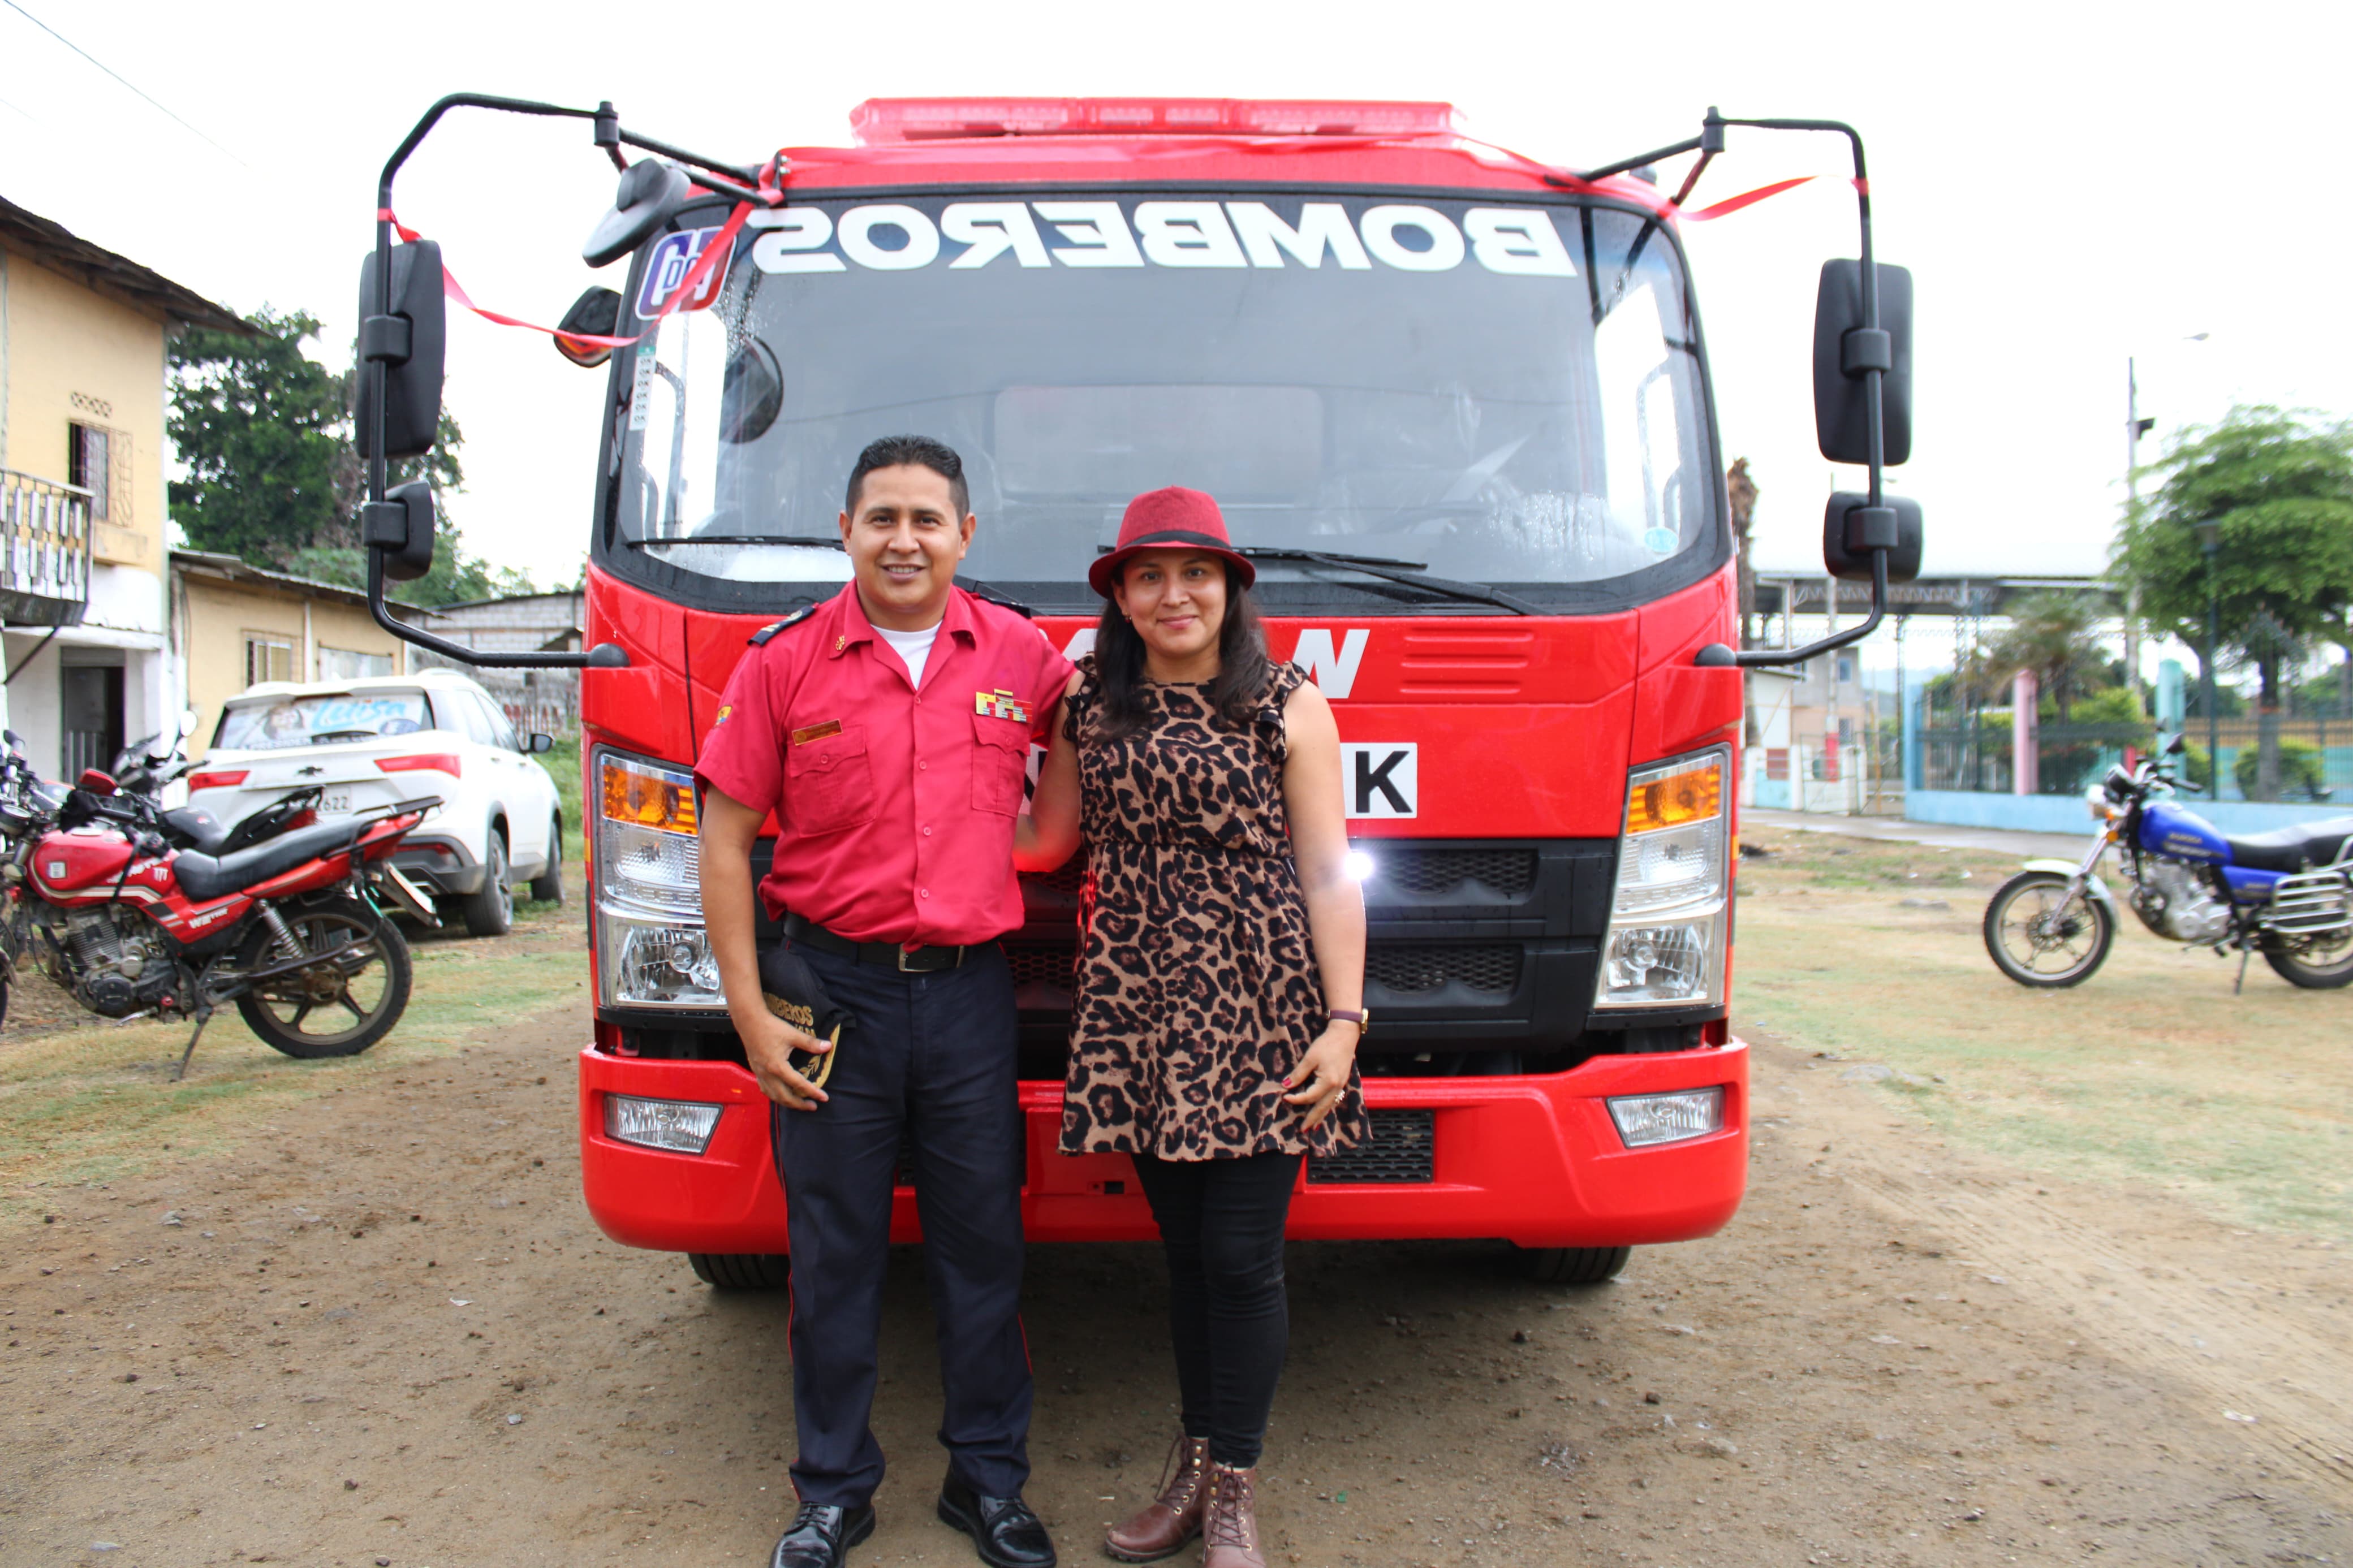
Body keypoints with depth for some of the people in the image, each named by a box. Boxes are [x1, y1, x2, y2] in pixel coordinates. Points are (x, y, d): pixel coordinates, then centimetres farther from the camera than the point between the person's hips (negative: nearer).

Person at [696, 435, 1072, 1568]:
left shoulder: (1021, 657, 3)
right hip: (834, 985, -1)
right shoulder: (784, 662, -2)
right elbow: (726, 844, -1)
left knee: (984, 1244, 10)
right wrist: (749, 1014, -4)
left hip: (971, 989, 1)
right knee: (834, 1250, 9)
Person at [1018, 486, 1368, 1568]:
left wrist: (1343, 1020, -8)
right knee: (1184, 1248, 12)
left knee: (1242, 1258, 1)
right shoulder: (1087, 704, 9)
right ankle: (1194, 1464, 27)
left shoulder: (1288, 707, 0)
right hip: (1138, 1009, 3)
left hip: (1259, 1016, -3)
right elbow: (1046, 839, 17)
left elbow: (1328, 875, -2)